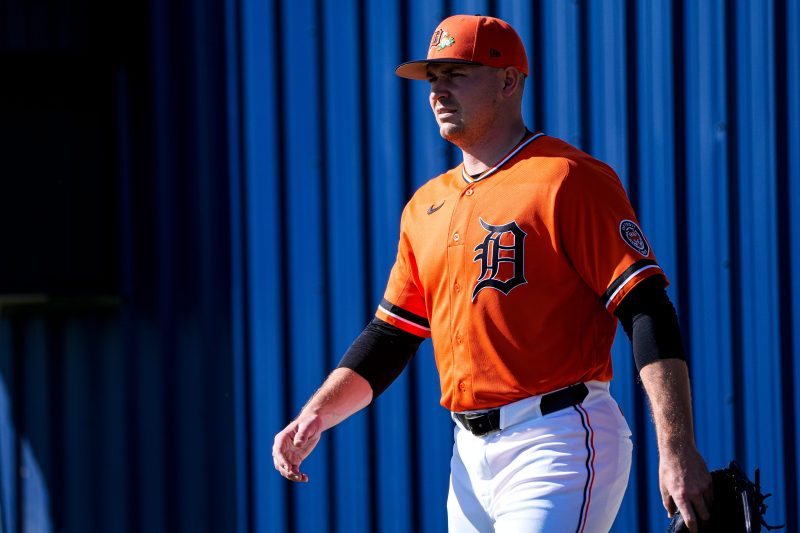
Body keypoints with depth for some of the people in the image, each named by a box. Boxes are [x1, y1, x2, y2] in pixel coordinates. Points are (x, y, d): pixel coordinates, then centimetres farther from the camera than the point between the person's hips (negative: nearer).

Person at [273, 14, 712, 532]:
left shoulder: (567, 179, -7)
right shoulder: (426, 206, 17)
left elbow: (648, 312, -14)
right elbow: (391, 335, 22)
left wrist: (676, 452, -23)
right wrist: (317, 415, 6)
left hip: (558, 445, -8)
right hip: (471, 455, 8)